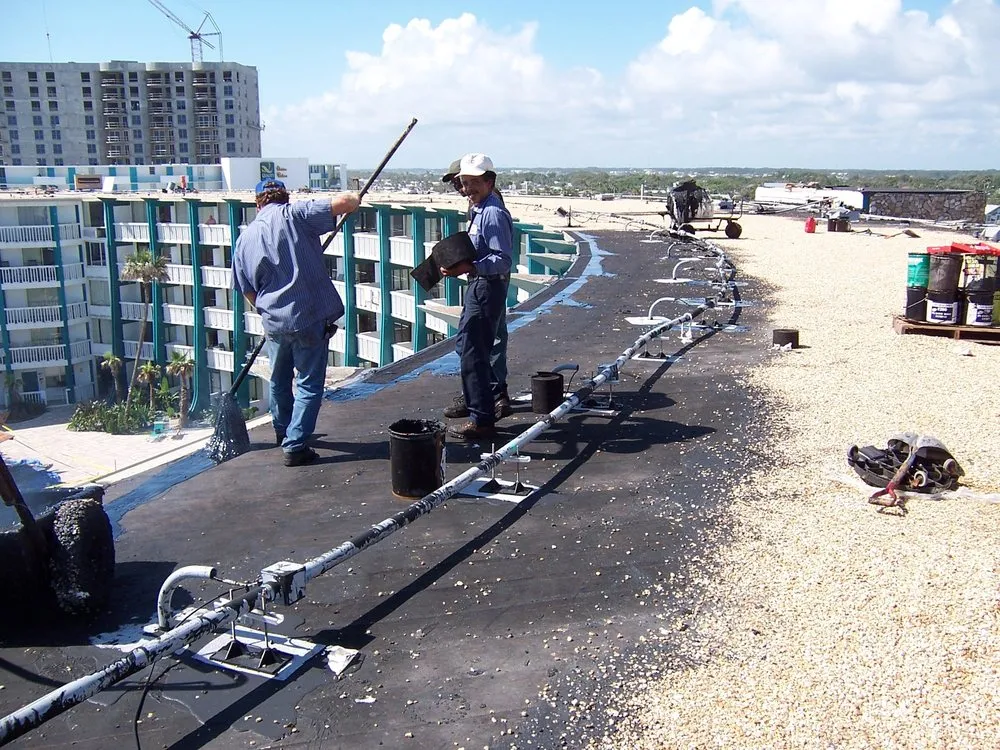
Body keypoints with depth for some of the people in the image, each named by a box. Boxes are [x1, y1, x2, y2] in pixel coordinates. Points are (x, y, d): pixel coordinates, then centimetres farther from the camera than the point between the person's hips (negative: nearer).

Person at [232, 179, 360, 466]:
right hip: (309, 318, -5)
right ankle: (295, 445, 3)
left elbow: (247, 289, 14)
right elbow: (345, 202, -17)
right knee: (309, 383, 6)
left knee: (279, 380, 25)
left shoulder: (245, 238, 8)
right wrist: (352, 198, 6)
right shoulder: (293, 215, -8)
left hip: (273, 321, 5)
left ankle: (282, 432, 45)